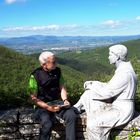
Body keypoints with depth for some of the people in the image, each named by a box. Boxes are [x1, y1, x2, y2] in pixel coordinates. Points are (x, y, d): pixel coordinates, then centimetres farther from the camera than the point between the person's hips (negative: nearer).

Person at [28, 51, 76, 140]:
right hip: (42, 105, -4)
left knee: (72, 116, -23)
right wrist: (48, 107, -21)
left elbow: (62, 88, 10)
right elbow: (34, 98, -11)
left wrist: (65, 100, -9)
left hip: (58, 103, 4)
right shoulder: (35, 75, -13)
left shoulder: (57, 71, 2)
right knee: (47, 124, -32)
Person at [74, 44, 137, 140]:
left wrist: (92, 86, -8)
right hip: (117, 105, 10)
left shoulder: (124, 73, -26)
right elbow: (111, 87, 14)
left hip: (122, 111, -10)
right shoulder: (122, 69, 7)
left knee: (93, 124, -23)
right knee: (88, 95, 8)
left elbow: (107, 92, -24)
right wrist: (93, 84, 3)